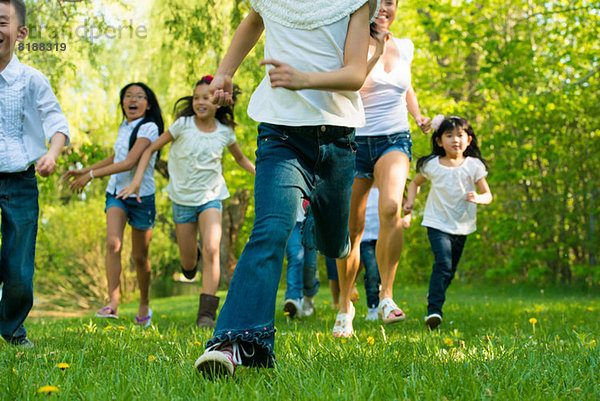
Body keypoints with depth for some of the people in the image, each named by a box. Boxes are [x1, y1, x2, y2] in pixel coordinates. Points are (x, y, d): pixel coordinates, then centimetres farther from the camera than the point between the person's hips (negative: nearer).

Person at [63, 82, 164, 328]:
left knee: (139, 256, 5)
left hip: (141, 195, -4)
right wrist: (84, 170, 24)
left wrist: (91, 175, -19)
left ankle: (144, 305, 26)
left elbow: (129, 163, -20)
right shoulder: (123, 127, 10)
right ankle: (112, 303, -25)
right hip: (116, 192, 5)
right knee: (112, 243, -20)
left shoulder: (149, 128, -11)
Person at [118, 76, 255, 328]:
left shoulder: (225, 132, -3)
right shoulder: (183, 125, -8)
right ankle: (192, 257, 43)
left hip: (210, 196, 0)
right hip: (182, 198, 0)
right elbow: (151, 149, -1)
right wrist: (137, 181, -11)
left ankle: (207, 312, -22)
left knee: (211, 249, -24)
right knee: (188, 264, 4)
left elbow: (240, 159, 16)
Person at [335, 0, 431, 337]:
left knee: (391, 207, -28)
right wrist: (376, 49, -27)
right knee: (352, 230, 2)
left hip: (395, 141, 2)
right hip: (355, 141, -2)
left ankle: (386, 297, -21)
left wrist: (419, 116, 12)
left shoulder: (405, 47, 9)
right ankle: (345, 306, 23)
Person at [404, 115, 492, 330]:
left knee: (450, 270, 11)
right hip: (438, 224, -3)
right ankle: (433, 310, -22)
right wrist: (410, 201, -1)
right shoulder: (431, 165, -1)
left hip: (462, 226, 3)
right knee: (443, 264, -20)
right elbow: (415, 183, 17)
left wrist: (478, 198, -22)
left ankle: (435, 302, 30)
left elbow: (488, 195, 1)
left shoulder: (474, 166, -1)